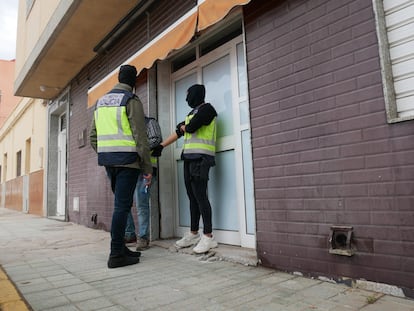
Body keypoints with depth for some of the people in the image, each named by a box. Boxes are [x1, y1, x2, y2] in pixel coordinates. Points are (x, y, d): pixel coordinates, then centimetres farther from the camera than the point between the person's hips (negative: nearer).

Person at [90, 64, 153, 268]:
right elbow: (140, 137, -12)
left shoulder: (101, 101, 17)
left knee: (121, 204, 15)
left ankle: (121, 248, 21)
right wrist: (147, 167, -9)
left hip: (107, 160, 7)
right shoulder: (131, 101, -5)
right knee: (122, 205, -4)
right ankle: (116, 255, 1)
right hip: (127, 159, -7)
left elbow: (93, 137, 16)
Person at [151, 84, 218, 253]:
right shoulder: (192, 113, 25)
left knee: (200, 195, -13)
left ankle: (208, 236, -10)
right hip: (189, 157, 8)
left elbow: (191, 127, -13)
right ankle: (193, 234, 13)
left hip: (200, 157, -8)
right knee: (192, 196, 7)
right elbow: (178, 132, 23)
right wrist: (161, 146, 20)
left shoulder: (206, 108, -1)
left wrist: (183, 126, 9)